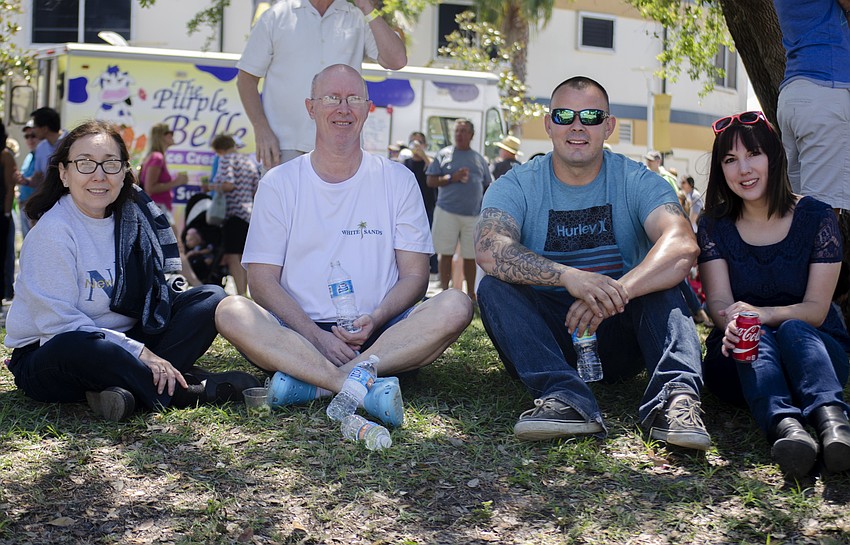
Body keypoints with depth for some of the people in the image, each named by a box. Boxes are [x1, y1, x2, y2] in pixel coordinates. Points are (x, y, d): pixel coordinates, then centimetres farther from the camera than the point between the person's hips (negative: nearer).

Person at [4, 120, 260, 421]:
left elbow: (146, 302, 8)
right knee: (80, 347, -42)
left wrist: (146, 356, -10)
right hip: (48, 358, -6)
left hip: (118, 344, 7)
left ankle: (126, 384, -23)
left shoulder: (130, 216, 4)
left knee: (210, 298, -7)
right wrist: (138, 352, -25)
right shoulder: (52, 231, -15)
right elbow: (59, 323, -21)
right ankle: (185, 390, -21)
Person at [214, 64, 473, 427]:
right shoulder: (279, 183, 8)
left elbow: (415, 275, 6)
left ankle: (314, 382, -34)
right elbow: (262, 281, 0)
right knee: (231, 312, -29)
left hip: (379, 336, 1)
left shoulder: (397, 180, 10)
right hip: (297, 335, 0)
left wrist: (375, 320, -15)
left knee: (455, 306, -26)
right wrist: (317, 336, -16)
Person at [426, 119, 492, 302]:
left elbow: (488, 187, 15)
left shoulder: (479, 159, 12)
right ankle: (444, 291, 9)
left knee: (470, 256, 5)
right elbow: (431, 181, 0)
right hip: (447, 212, -2)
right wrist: (452, 178, -13)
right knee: (446, 254, 1)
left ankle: (471, 294, 15)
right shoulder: (444, 154, 5)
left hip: (473, 215, 2)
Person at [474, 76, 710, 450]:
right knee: (493, 286, -25)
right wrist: (569, 277, -41)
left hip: (617, 337, 0)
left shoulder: (637, 182, -2)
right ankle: (566, 397, -42)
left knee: (662, 287, -24)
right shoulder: (518, 185, -2)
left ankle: (675, 395, -43)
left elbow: (682, 246, -22)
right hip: (544, 333, 0)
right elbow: (489, 250, -24)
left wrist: (617, 292, -40)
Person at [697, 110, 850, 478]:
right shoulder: (714, 225, 3)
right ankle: (785, 426, -62)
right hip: (740, 363, 1)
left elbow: (816, 309, -8)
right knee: (754, 337, -33)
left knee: (793, 331, -34)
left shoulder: (816, 217, -1)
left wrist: (764, 314, -29)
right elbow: (719, 301, -9)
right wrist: (733, 324, -35)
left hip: (815, 348, -1)